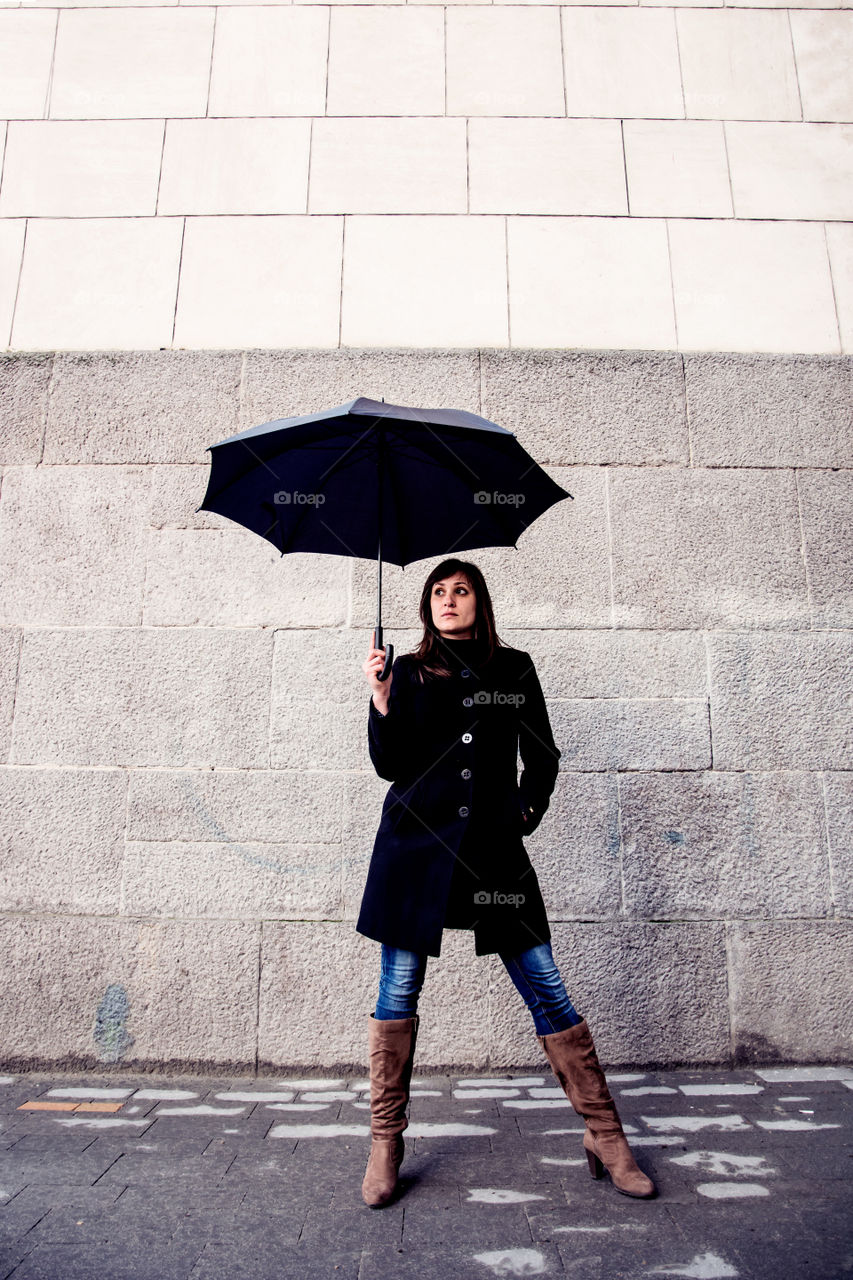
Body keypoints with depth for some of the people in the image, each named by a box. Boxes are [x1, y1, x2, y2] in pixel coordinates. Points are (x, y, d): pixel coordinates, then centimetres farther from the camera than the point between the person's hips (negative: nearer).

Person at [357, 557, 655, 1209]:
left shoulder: (514, 669, 11)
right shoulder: (410, 671, 9)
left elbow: (542, 757, 13)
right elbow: (389, 765, 2)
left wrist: (525, 810, 0)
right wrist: (380, 698, -9)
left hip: (494, 844, 0)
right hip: (416, 839, 0)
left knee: (546, 987, 1)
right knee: (399, 990, 3)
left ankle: (605, 1137, 16)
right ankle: (386, 1145, 20)